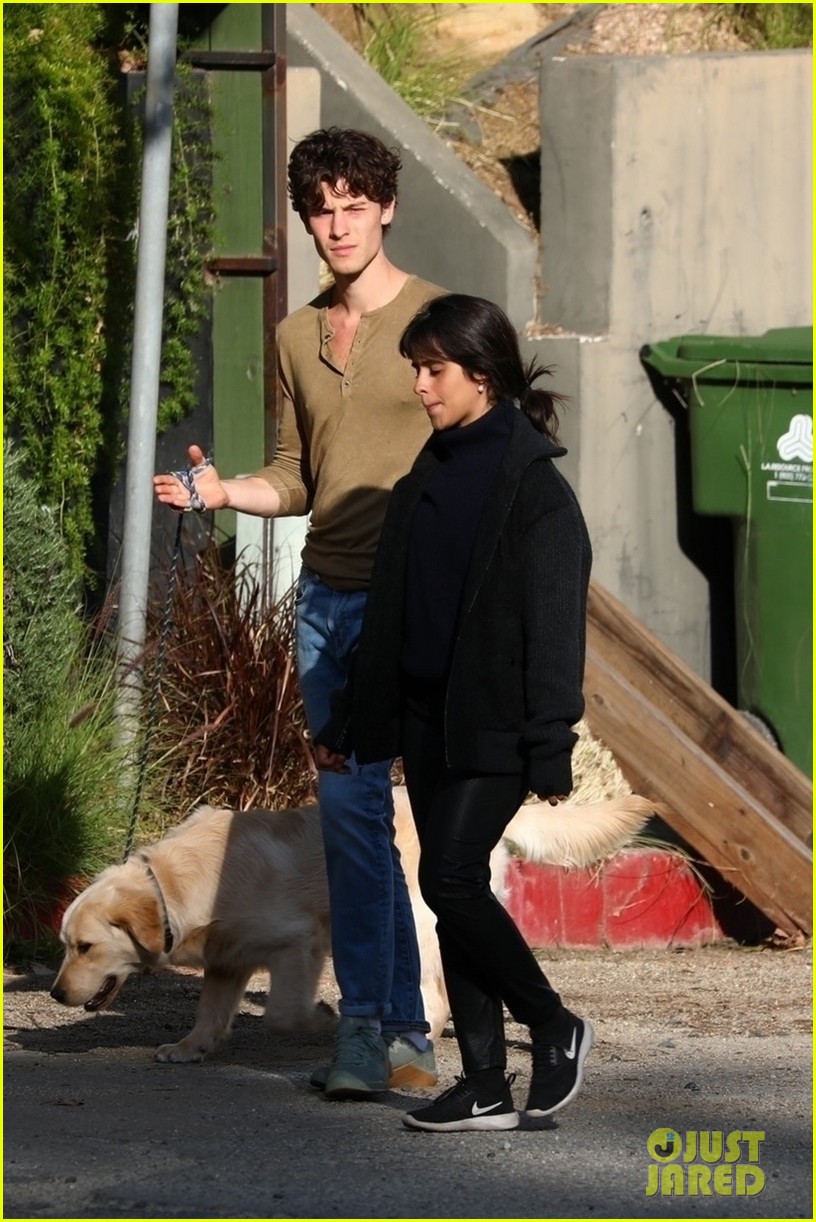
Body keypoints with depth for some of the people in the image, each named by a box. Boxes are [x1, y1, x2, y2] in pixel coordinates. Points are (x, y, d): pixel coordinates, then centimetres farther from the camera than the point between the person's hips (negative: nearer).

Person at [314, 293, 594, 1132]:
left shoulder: (535, 487, -10)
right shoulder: (426, 481, 13)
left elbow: (554, 625, -14)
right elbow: (389, 613, 18)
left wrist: (550, 748, -18)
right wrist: (346, 726, 18)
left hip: (492, 726, -8)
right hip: (426, 718, 8)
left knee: (450, 881, -15)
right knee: (455, 894, 6)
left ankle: (557, 1029, 4)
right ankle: (485, 1085, 10)